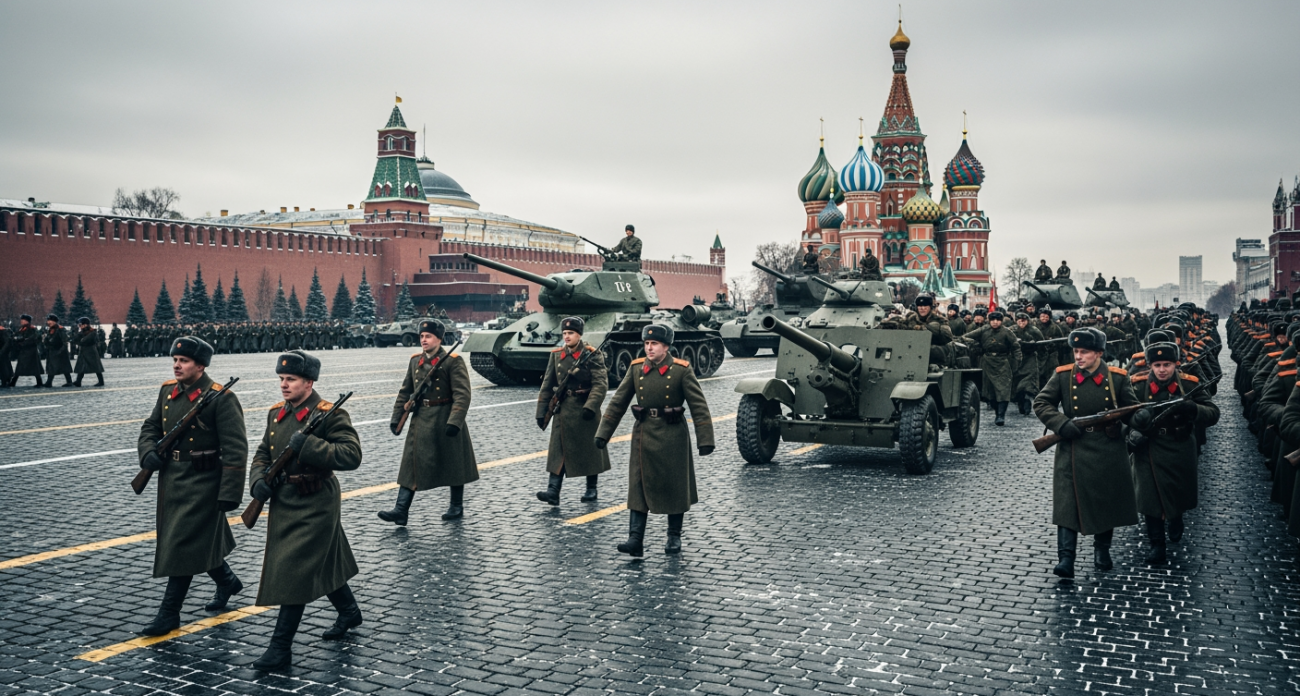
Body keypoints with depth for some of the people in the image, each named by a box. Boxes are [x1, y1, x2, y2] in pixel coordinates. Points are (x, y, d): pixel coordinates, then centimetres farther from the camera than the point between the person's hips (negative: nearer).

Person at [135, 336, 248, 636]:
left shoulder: (221, 398, -17)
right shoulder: (167, 391, 5)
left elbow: (235, 449, -17)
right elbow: (151, 427, 17)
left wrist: (229, 494, -20)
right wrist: (148, 454, -5)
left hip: (203, 484, -7)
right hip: (170, 479, 8)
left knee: (183, 545, -4)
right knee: (202, 540, 20)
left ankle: (169, 613, 8)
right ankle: (227, 582, 42)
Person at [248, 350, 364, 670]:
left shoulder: (331, 414, -16)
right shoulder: (276, 413, 7)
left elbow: (351, 455, -26)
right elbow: (263, 452, 15)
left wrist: (308, 444, -32)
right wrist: (258, 480, -4)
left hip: (315, 507, -8)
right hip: (283, 504, 8)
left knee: (293, 572, -7)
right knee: (323, 563, 21)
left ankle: (281, 647, 1)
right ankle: (349, 612, 42)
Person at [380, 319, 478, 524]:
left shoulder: (453, 361, -10)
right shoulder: (415, 361, 8)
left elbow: (462, 394, -15)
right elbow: (405, 392, 14)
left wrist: (454, 421, -24)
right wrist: (396, 418, 7)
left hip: (445, 420, -5)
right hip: (420, 420, 5)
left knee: (453, 465, 8)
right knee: (411, 464, 1)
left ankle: (457, 507, 23)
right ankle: (401, 510, 1)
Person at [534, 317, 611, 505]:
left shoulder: (592, 355, -7)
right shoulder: (557, 355, 6)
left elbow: (600, 383, -15)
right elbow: (547, 385, 10)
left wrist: (590, 406, -27)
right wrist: (542, 411, 6)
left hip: (585, 411, -3)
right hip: (563, 410, 4)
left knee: (590, 450, 7)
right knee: (558, 450, -3)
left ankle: (591, 489, 21)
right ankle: (553, 491, -5)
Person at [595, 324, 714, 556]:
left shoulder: (681, 370, -8)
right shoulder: (636, 368, 2)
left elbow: (699, 406, -9)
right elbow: (618, 402, 6)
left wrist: (705, 440, -16)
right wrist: (603, 433, 3)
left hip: (672, 437, -3)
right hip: (643, 435, 3)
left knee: (675, 489, 8)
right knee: (638, 488, -1)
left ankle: (674, 537, 24)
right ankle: (635, 541, -1)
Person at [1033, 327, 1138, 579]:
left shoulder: (1117, 378, 0)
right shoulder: (1063, 376, -1)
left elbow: (1132, 409, 8)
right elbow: (1041, 403, 0)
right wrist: (1063, 424, -15)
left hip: (1108, 449, 1)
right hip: (1073, 448, -1)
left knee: (1107, 500, 12)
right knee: (1068, 502, -8)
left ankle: (1102, 551, 32)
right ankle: (1066, 559, -8)